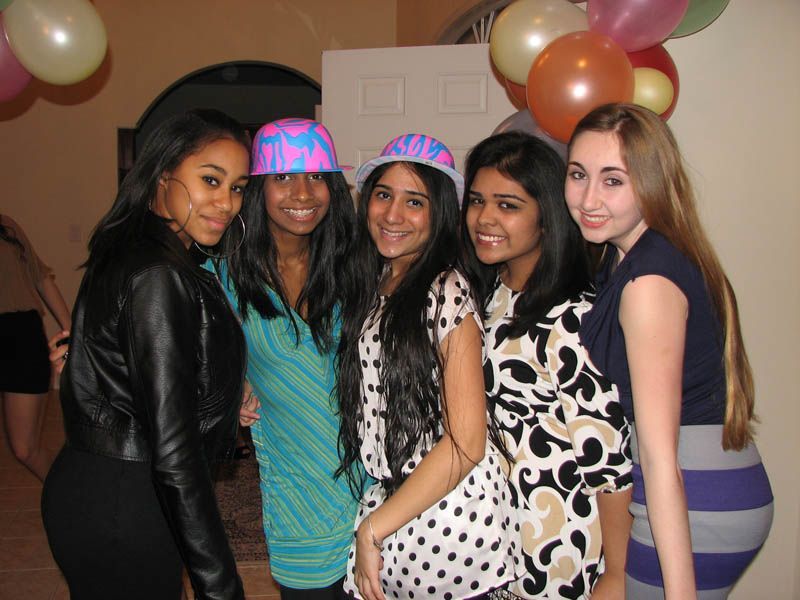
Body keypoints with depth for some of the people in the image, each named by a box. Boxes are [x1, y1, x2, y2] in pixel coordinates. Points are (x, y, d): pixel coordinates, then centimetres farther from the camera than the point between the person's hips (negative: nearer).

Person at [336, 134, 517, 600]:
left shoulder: (446, 291, -17)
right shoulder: (371, 287, 4)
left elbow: (466, 444, -18)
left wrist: (373, 528, -13)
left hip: (448, 519, -6)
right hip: (387, 500, 6)